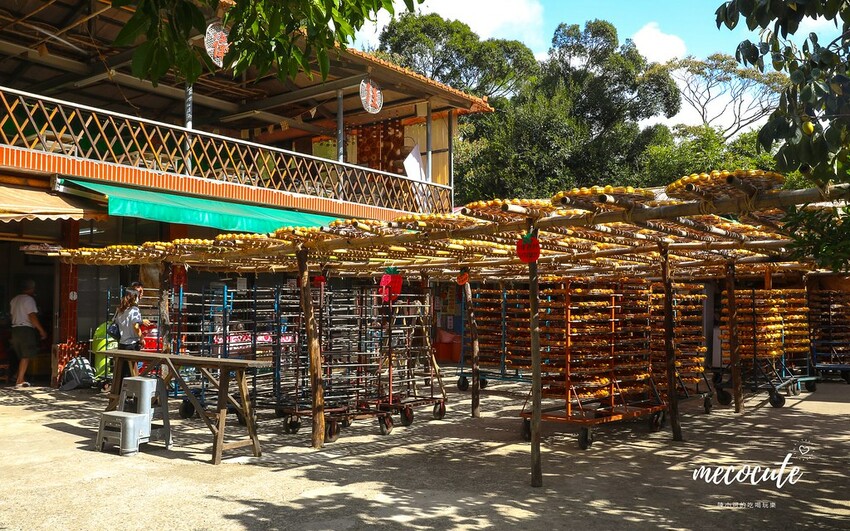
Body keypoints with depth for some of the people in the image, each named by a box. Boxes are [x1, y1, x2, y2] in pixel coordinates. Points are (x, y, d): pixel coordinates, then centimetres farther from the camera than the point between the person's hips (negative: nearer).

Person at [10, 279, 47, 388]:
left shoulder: (14, 300, 16)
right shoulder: (29, 299, -10)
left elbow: (13, 315, 19)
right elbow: (32, 317, -17)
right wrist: (42, 330, -13)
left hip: (15, 329, 8)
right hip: (26, 330, -8)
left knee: (22, 356, 14)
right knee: (26, 357, -4)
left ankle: (21, 380, 16)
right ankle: (19, 381, -7)